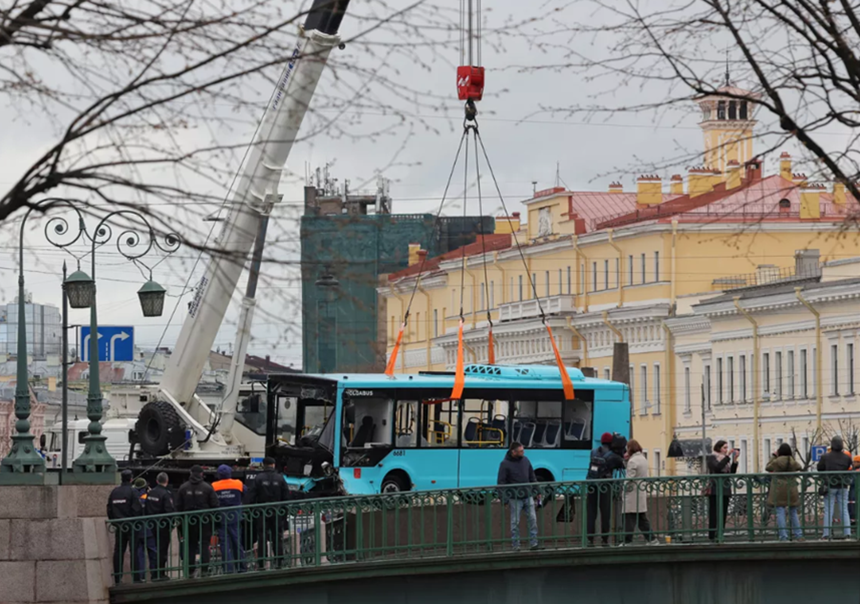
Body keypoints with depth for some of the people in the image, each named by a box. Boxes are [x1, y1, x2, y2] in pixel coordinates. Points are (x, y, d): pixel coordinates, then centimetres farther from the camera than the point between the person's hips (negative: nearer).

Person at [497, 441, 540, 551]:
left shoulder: (525, 460, 9)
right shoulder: (505, 464, -8)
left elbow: (532, 476, 17)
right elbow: (501, 482, -8)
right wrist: (504, 497, -14)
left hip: (528, 496, 5)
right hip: (515, 498, -5)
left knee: (532, 519, 2)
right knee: (515, 522, 1)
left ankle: (534, 543, 8)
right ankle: (516, 545, 7)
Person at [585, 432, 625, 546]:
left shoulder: (594, 453, 7)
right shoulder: (612, 456, -6)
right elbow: (624, 465, 1)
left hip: (591, 486, 3)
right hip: (604, 486, -3)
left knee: (591, 514, 5)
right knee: (605, 514, 5)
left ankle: (590, 539, 2)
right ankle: (604, 539, 6)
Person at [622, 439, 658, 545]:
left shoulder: (632, 461, -14)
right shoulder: (643, 459, 12)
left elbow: (630, 479, -17)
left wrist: (624, 489, -7)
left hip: (633, 493, -9)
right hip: (642, 493, 9)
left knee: (629, 519, -6)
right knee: (642, 518, 13)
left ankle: (627, 541, -6)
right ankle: (651, 539, 13)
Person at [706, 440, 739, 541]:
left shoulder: (725, 459, 21)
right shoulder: (712, 457, 1)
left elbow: (732, 472, 12)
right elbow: (718, 467, -19)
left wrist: (735, 460, 1)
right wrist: (728, 456, -16)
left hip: (725, 490, 7)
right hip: (715, 490, -7)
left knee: (723, 514, 2)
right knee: (714, 514, -10)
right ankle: (712, 536, -13)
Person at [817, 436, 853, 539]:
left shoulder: (826, 457, -8)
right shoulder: (846, 457, -2)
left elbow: (819, 468, 2)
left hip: (830, 485, -2)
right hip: (843, 486, 2)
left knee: (828, 510, 0)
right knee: (844, 510, 6)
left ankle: (826, 533, -4)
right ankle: (847, 532, 1)